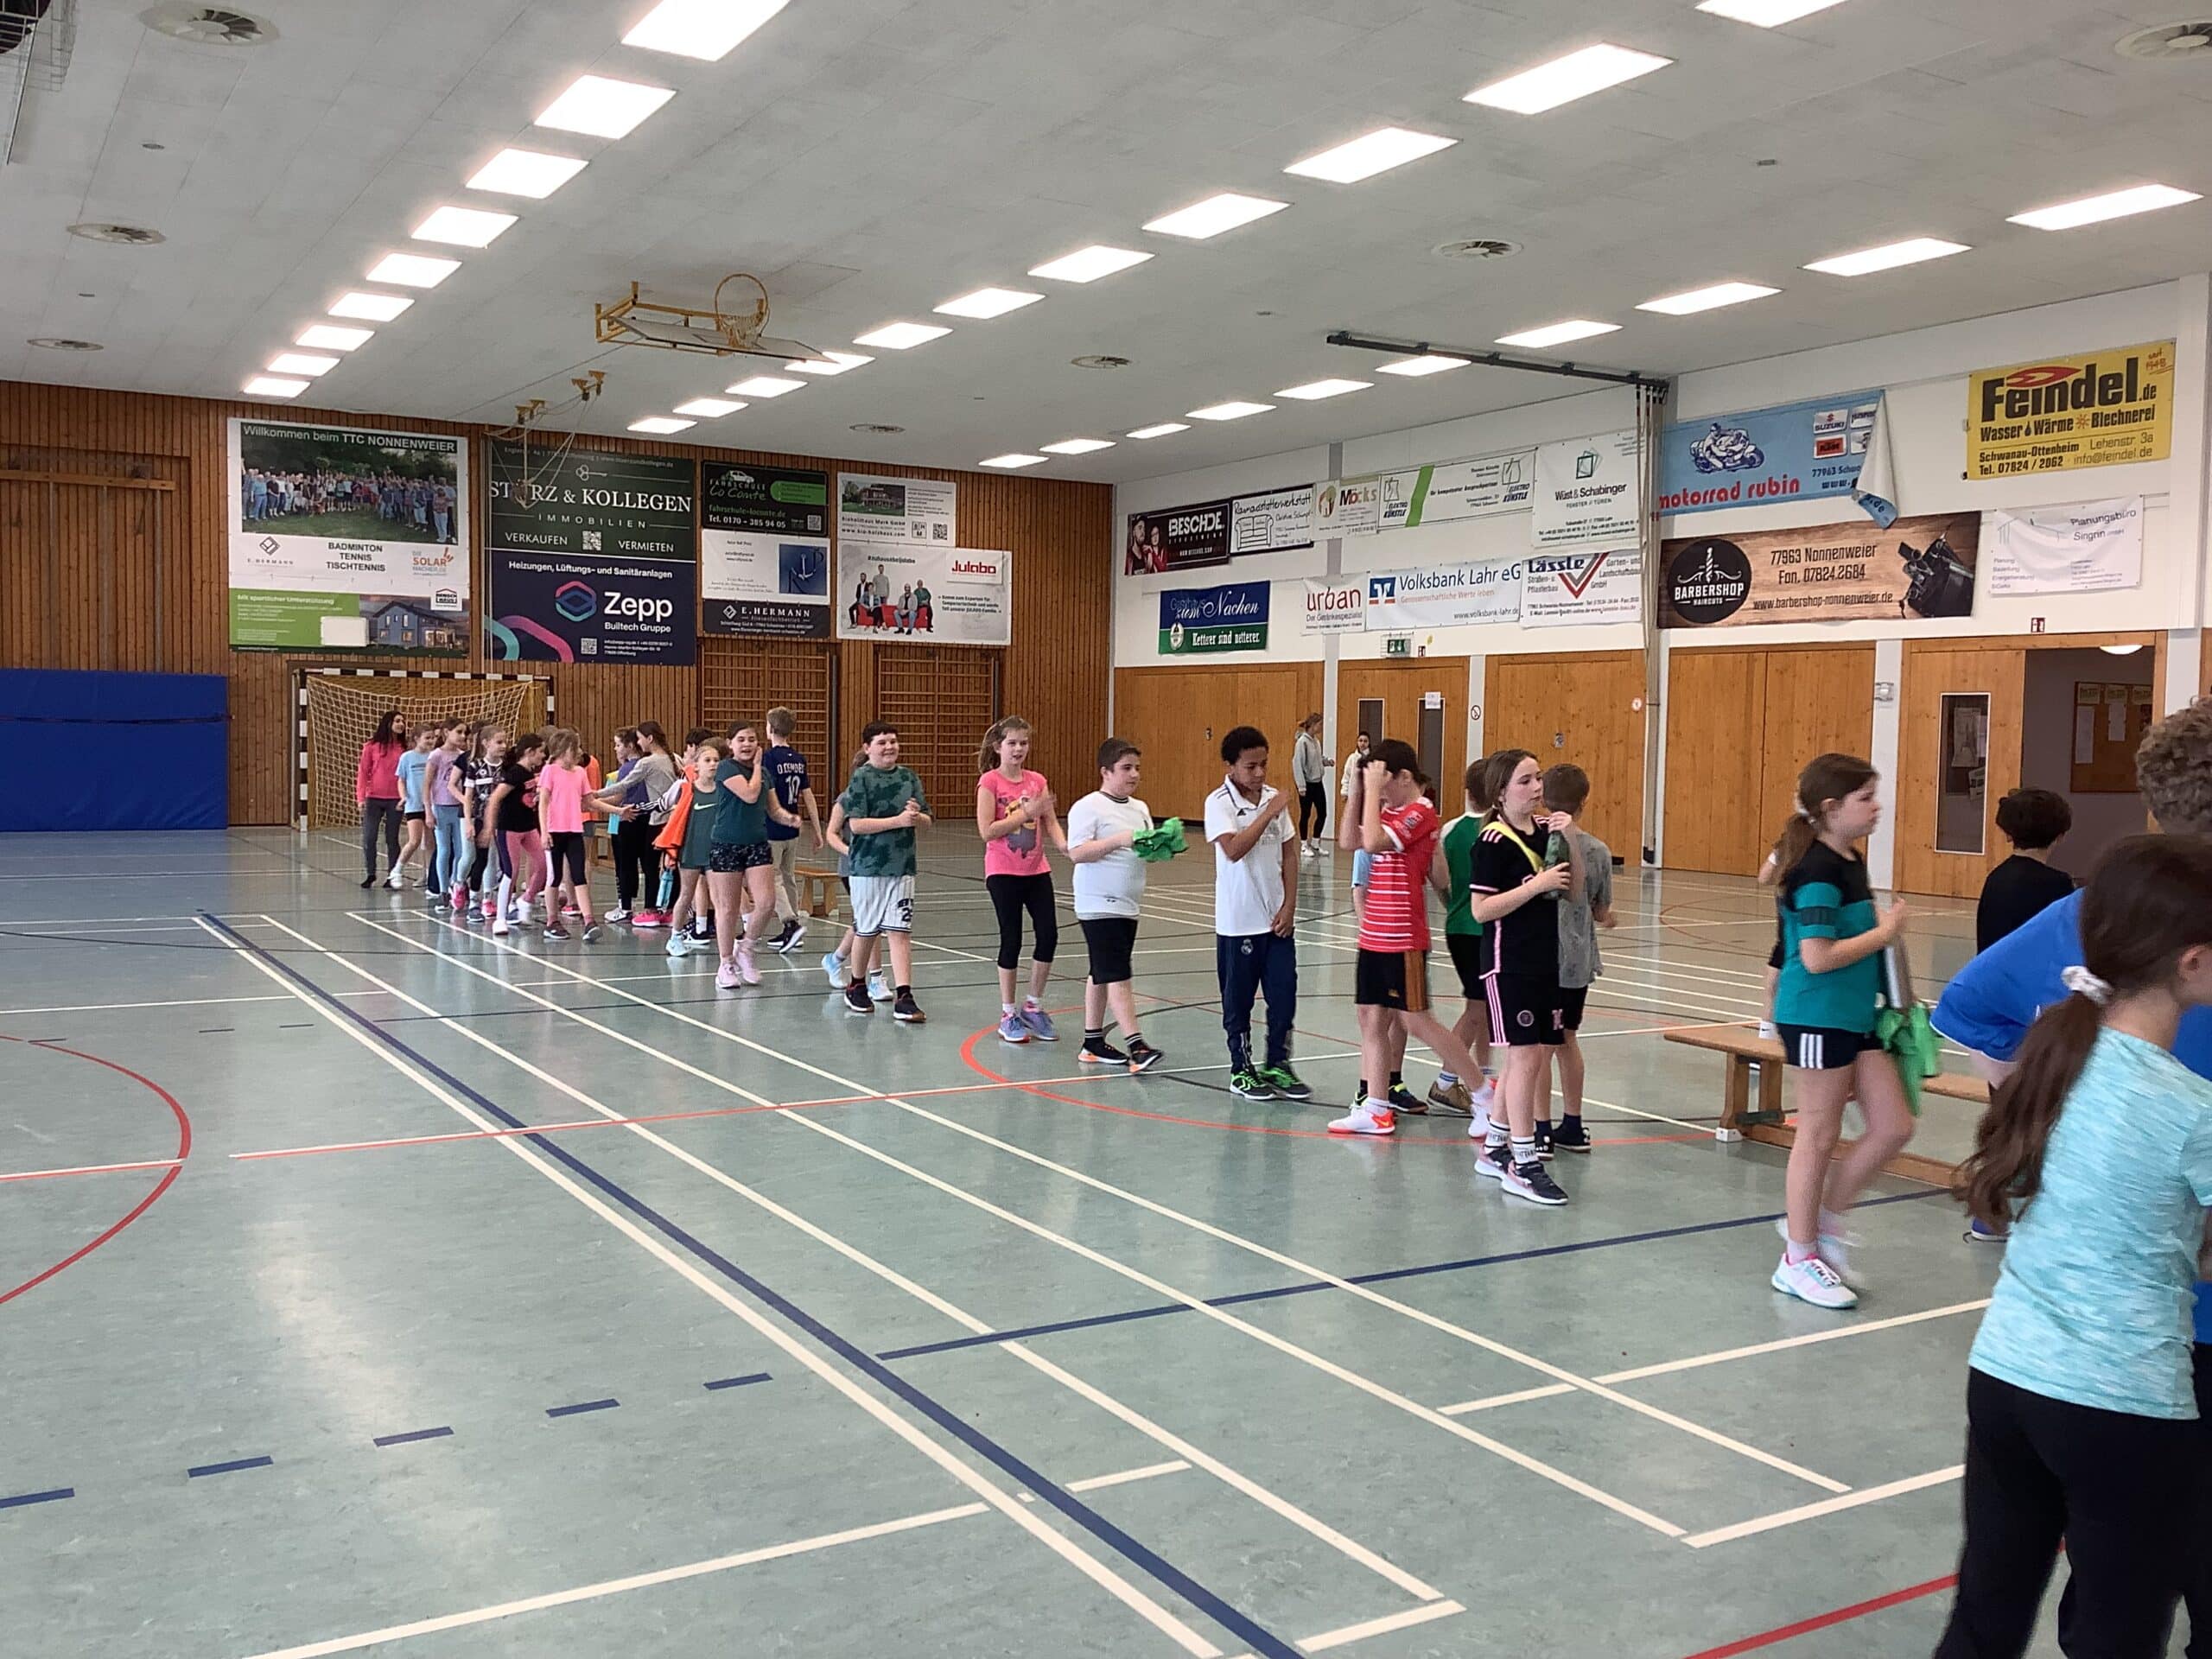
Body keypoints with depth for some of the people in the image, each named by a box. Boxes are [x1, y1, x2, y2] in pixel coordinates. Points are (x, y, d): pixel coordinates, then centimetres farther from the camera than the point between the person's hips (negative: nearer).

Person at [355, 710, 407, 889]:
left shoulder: (403, 748, 4)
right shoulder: (372, 746, -1)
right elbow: (363, 772, 0)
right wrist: (360, 797, -7)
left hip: (395, 800, 1)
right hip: (373, 798, -1)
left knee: (392, 839, 6)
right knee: (369, 838, 0)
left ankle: (393, 875, 13)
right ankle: (371, 874, 15)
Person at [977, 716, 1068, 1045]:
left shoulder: (1038, 781, 7)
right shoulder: (989, 781, -8)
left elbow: (1051, 823, 3)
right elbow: (987, 831, -15)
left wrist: (1064, 845, -17)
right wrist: (1026, 813, -19)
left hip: (1036, 870, 5)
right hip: (1003, 872, -5)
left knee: (1049, 935, -1)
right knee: (1011, 940, 0)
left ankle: (1033, 1006, 18)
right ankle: (1008, 1014, 14)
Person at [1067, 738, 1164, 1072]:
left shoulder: (1140, 809, 14)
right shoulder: (1088, 808, -11)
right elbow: (1077, 853, -19)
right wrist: (1120, 840, -26)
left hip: (1127, 904, 8)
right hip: (1099, 904, -8)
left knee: (1102, 975, 15)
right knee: (1117, 975, -13)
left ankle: (1093, 1041, 22)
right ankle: (1136, 1045, -16)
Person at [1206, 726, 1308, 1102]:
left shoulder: (1275, 799, 4)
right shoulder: (1219, 803, -10)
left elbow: (1289, 855, 7)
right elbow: (1234, 849, -25)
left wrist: (1289, 906, 0)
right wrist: (1268, 814, -26)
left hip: (1277, 919, 4)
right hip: (1237, 922, -4)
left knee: (1284, 995, 5)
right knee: (1238, 1000, 7)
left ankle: (1277, 1066, 20)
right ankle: (1241, 1070, 20)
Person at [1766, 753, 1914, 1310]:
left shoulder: (1849, 862, 10)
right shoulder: (1818, 871, -18)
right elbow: (1818, 957, -24)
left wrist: (1883, 928, 6)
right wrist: (1883, 932, -14)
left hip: (1856, 1015, 9)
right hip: (1817, 1018, -9)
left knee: (1894, 1126, 8)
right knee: (1819, 1136, 2)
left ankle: (1825, 1218, 24)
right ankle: (1800, 1259, 15)